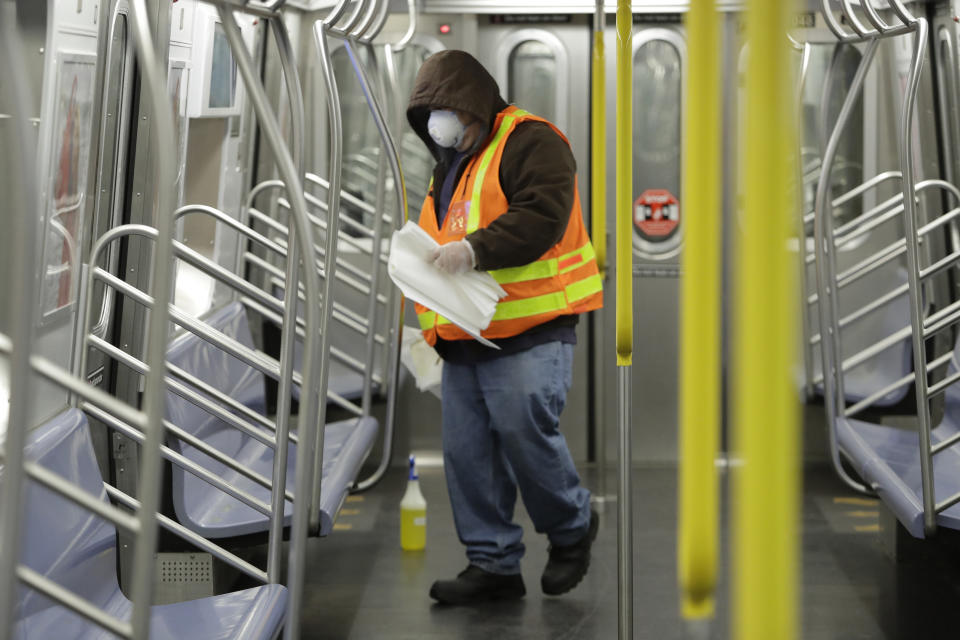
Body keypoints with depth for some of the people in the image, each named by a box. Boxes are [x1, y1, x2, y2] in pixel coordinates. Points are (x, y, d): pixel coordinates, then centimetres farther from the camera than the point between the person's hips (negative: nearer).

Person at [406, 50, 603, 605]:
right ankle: (493, 563, 13)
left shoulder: (529, 142, -6)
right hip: (464, 339, 9)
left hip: (529, 333, -9)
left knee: (526, 435, -12)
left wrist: (475, 250, -29)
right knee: (467, 452, 5)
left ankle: (573, 531, 14)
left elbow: (544, 215, -20)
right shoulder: (451, 165, 23)